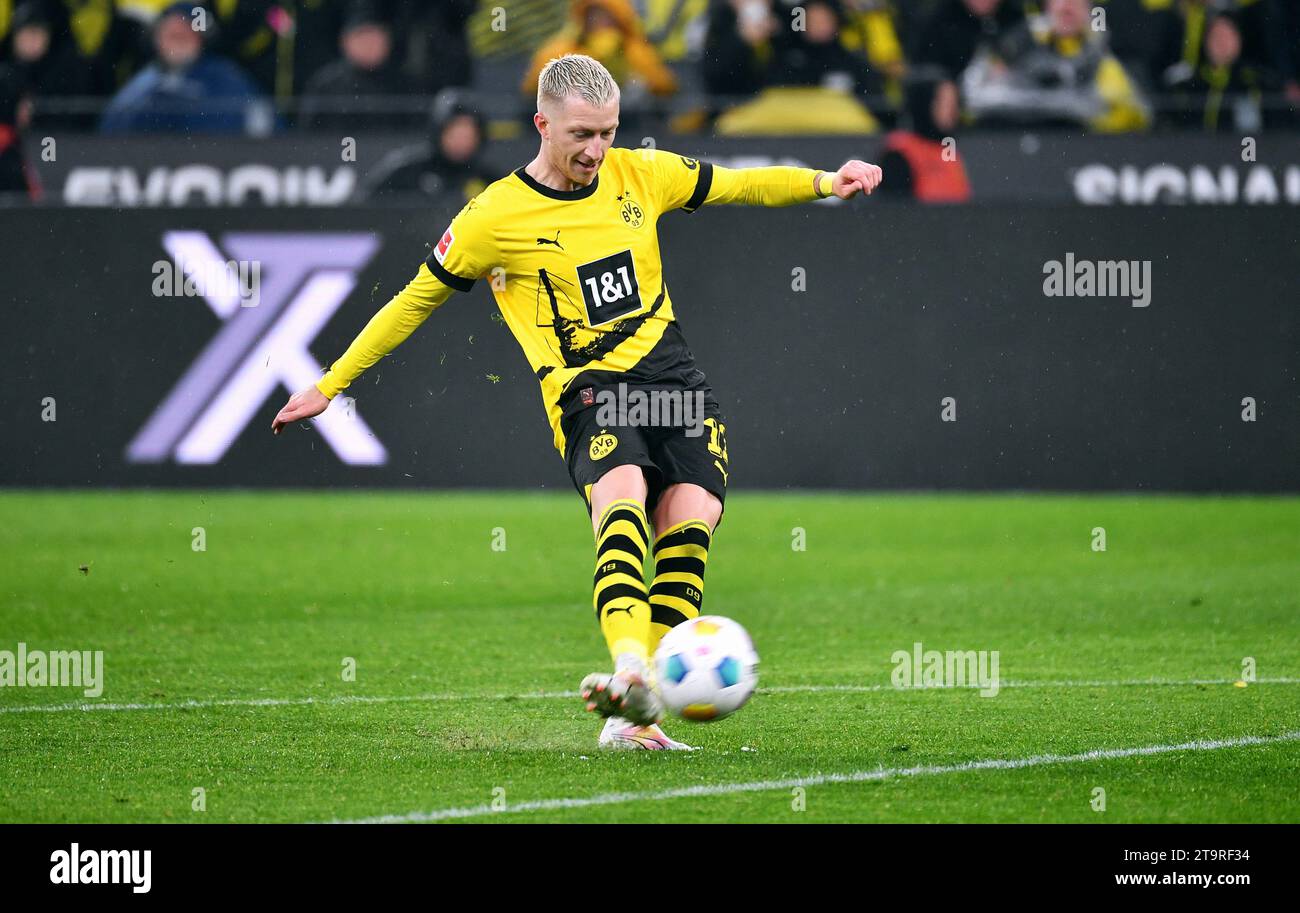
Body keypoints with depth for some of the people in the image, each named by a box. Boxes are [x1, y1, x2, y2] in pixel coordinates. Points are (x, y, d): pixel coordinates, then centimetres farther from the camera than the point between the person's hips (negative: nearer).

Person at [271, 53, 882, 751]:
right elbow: (416, 300, 8)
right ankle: (629, 672, -55)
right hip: (587, 390, -4)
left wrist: (825, 182, 9)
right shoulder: (495, 218, -3)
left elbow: (734, 186, 23)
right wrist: (330, 385, 11)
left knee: (691, 518, -18)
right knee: (623, 499, -33)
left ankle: (633, 718, -18)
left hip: (675, 379, 4)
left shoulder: (640, 175, 9)